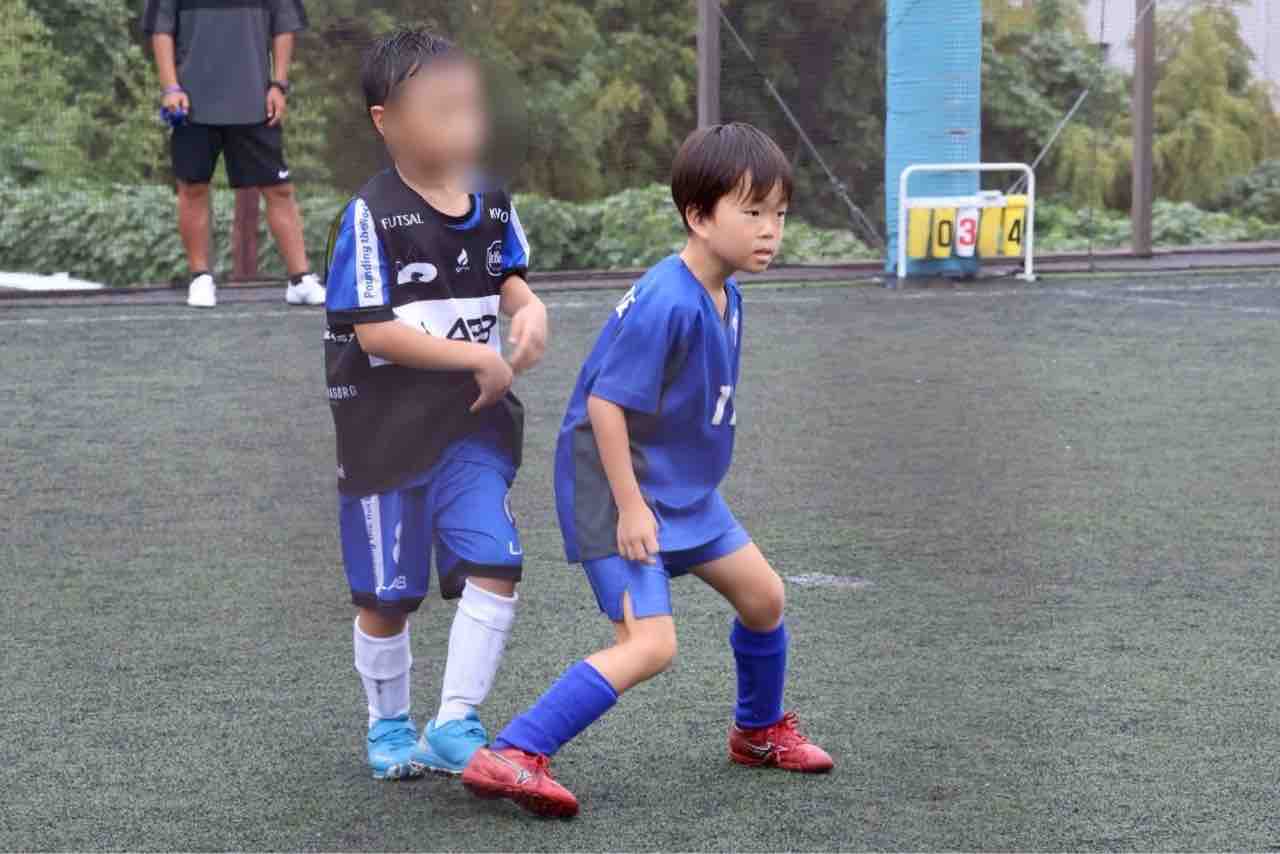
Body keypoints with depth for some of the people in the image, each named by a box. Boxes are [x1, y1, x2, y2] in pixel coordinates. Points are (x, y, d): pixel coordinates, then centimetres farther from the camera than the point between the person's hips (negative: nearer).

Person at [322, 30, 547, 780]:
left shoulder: (491, 204, 2)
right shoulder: (372, 216, -15)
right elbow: (373, 330, -20)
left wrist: (528, 305, -3)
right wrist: (480, 358, -19)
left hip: (473, 423, 4)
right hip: (386, 430, -4)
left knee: (496, 566, -10)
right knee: (388, 594, 9)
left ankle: (456, 726, 2)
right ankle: (390, 725, 30)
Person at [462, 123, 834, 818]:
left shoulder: (724, 296, 4)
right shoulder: (667, 304, -25)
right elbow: (604, 402, -25)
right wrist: (630, 507, -23)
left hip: (683, 490, 10)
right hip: (614, 486, -10)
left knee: (762, 596, 17)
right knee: (649, 645, -19)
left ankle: (759, 731, 42)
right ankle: (509, 758, -19)